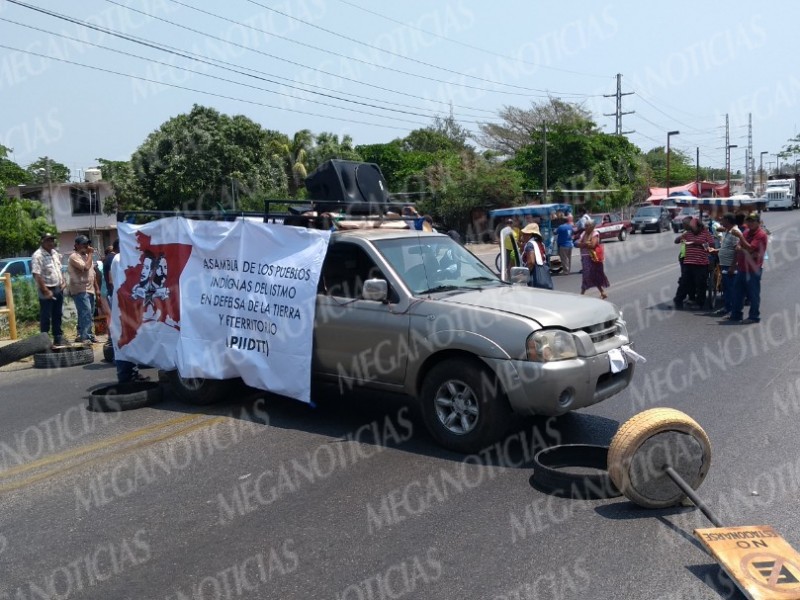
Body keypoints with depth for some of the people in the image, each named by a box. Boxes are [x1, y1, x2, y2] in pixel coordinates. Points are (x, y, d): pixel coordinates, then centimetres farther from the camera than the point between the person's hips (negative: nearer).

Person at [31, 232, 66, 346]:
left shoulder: (55, 253, 10)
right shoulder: (37, 256, -16)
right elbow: (37, 275, -21)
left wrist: (63, 282, 6)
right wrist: (45, 291, -23)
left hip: (58, 288, 8)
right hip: (47, 290, -8)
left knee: (57, 315, 15)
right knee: (45, 317, -1)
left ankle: (58, 338, 23)